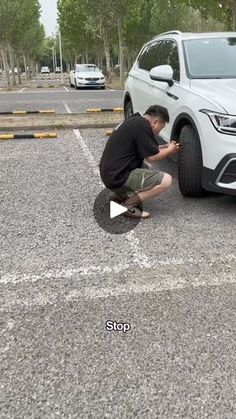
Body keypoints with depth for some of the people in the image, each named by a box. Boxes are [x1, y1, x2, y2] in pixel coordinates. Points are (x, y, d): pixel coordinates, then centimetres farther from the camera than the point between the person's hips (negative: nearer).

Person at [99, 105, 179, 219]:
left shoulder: (134, 120, 15)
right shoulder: (142, 125, -15)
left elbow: (145, 150, 26)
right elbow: (152, 157, -12)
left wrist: (166, 147, 22)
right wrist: (169, 150, 5)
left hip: (110, 171, 10)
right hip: (118, 177, -10)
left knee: (148, 168, 29)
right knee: (166, 180, -12)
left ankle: (120, 194, 16)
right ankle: (129, 205, -8)